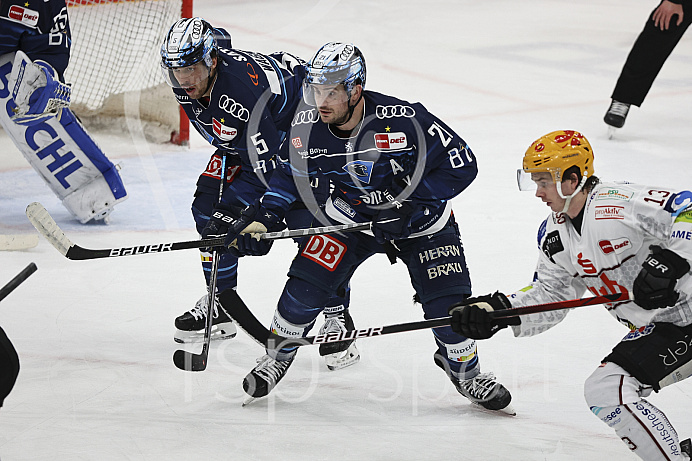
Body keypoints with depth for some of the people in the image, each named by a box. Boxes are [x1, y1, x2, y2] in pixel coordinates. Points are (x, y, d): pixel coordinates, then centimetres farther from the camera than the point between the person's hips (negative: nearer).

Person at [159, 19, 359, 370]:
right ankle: (220, 304, 14)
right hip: (246, 139, 8)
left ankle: (338, 317, -11)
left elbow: (273, 165, -36)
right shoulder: (186, 85, -15)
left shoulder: (242, 86, -39)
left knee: (307, 220, -21)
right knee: (209, 206, -1)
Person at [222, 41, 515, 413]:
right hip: (351, 213, 3)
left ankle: (464, 369, 19)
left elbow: (462, 164, -25)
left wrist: (412, 204, -29)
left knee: (448, 304, -12)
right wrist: (263, 217, -10)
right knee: (306, 283, -11)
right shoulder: (308, 127, -20)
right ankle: (278, 356, 17)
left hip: (420, 220, -3)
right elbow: (290, 174, 1)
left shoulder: (405, 121, -34)